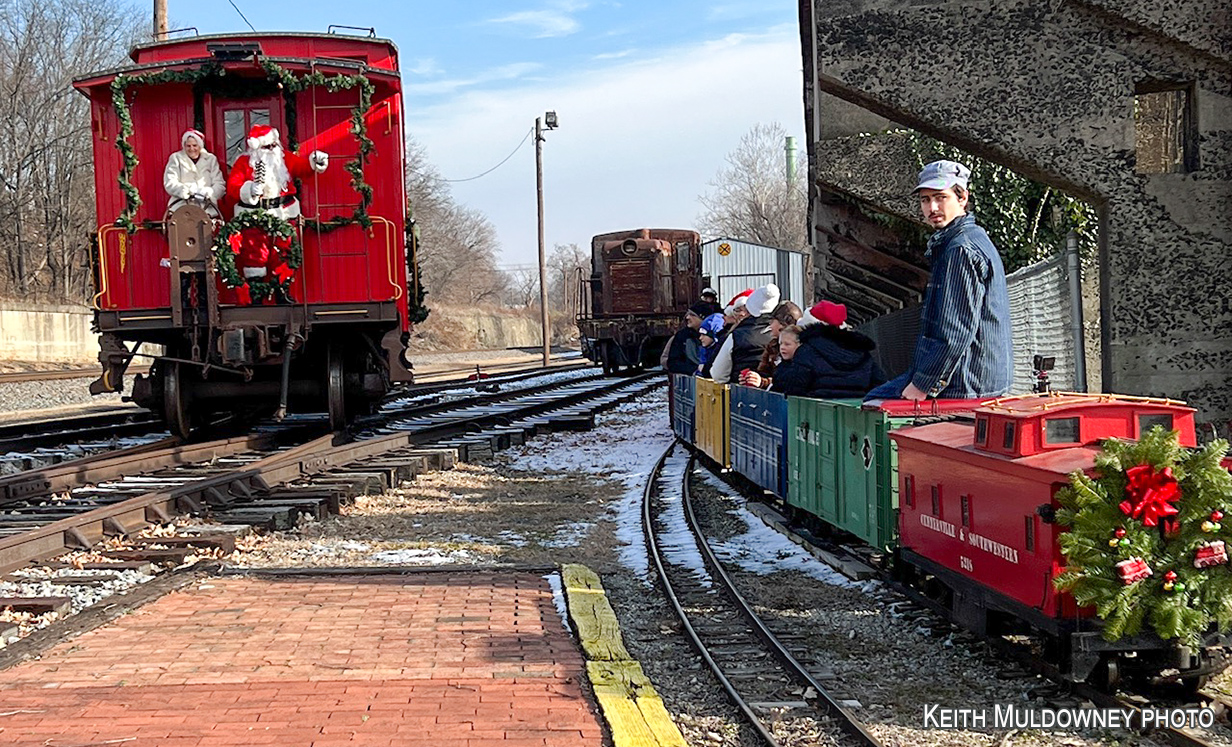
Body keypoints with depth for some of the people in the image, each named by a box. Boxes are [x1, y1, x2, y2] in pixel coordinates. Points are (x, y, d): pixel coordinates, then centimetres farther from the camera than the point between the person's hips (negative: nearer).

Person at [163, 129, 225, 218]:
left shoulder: (211, 159, 16)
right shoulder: (175, 158, 12)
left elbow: (220, 185, 8)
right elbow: (169, 184, 0)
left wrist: (208, 193, -14)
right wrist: (188, 191, -17)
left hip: (207, 210, 1)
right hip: (181, 208, -1)